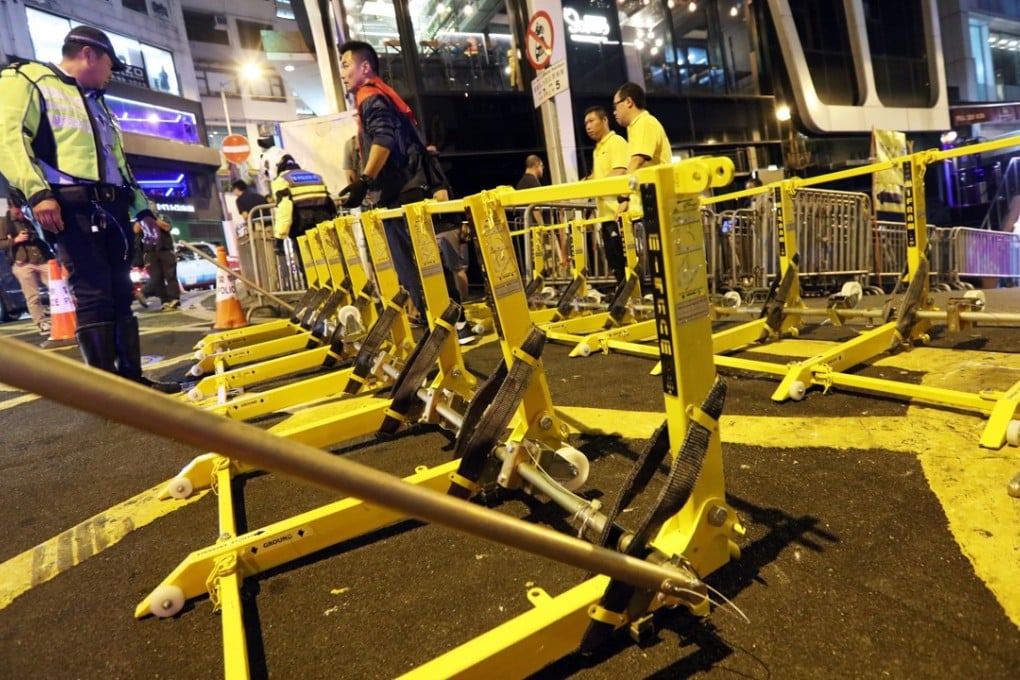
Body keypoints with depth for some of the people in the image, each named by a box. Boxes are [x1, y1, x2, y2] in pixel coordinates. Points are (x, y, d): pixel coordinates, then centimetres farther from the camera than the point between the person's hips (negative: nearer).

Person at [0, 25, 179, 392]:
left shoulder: (98, 104, 31)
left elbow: (119, 162, 34)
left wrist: (142, 208, 28)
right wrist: (37, 191, -23)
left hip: (112, 207, 8)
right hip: (72, 205, -8)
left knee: (120, 296, 4)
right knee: (94, 297, -12)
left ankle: (131, 377, 8)